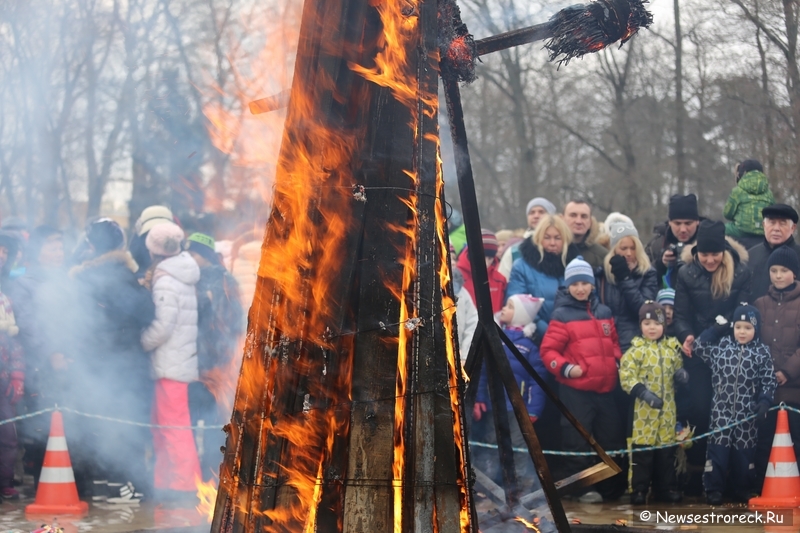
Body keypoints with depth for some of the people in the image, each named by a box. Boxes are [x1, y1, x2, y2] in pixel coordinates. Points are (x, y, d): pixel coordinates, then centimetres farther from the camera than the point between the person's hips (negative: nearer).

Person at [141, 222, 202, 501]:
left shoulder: (165, 281, -14)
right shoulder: (184, 276, 13)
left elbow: (163, 324, -20)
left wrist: (142, 341, -5)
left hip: (170, 364, -9)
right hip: (185, 360, 9)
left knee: (173, 425, -5)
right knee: (161, 423, 16)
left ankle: (183, 485, -4)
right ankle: (165, 482, 21)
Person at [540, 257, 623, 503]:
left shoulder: (604, 313, 12)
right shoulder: (562, 316, -5)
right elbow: (548, 351, -8)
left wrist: (618, 361, 8)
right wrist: (566, 368, -20)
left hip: (605, 388, 6)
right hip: (575, 390, -6)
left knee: (611, 438, 13)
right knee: (578, 440, -1)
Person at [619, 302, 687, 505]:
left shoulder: (672, 347, 7)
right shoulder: (636, 349, -8)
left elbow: (677, 368, 20)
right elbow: (625, 376, -13)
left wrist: (681, 374, -3)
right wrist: (642, 393, -22)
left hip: (667, 408, 5)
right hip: (644, 409, -4)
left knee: (667, 450, 11)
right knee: (642, 450, -2)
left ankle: (666, 488, 20)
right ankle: (639, 490, 4)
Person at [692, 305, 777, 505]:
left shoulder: (762, 352, 0)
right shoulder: (721, 346, 4)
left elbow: (769, 381, 1)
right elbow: (698, 348, 3)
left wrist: (764, 401, -13)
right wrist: (715, 329, -1)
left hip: (747, 412, 0)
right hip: (722, 410, 0)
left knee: (744, 451, 7)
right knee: (718, 448, -3)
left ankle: (743, 490, 18)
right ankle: (714, 489, 3)